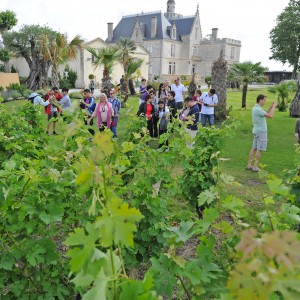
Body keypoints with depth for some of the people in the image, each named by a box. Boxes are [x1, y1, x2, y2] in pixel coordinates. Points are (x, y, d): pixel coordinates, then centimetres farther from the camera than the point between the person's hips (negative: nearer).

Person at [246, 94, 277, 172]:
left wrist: (271, 107, 12)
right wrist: (274, 106, -10)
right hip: (261, 132, -9)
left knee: (254, 148, 10)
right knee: (259, 149, -3)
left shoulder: (255, 108, 11)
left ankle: (249, 165, 12)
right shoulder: (258, 109, -20)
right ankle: (255, 166, 0)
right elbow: (270, 116, -21)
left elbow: (266, 114, 19)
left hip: (257, 131, 10)